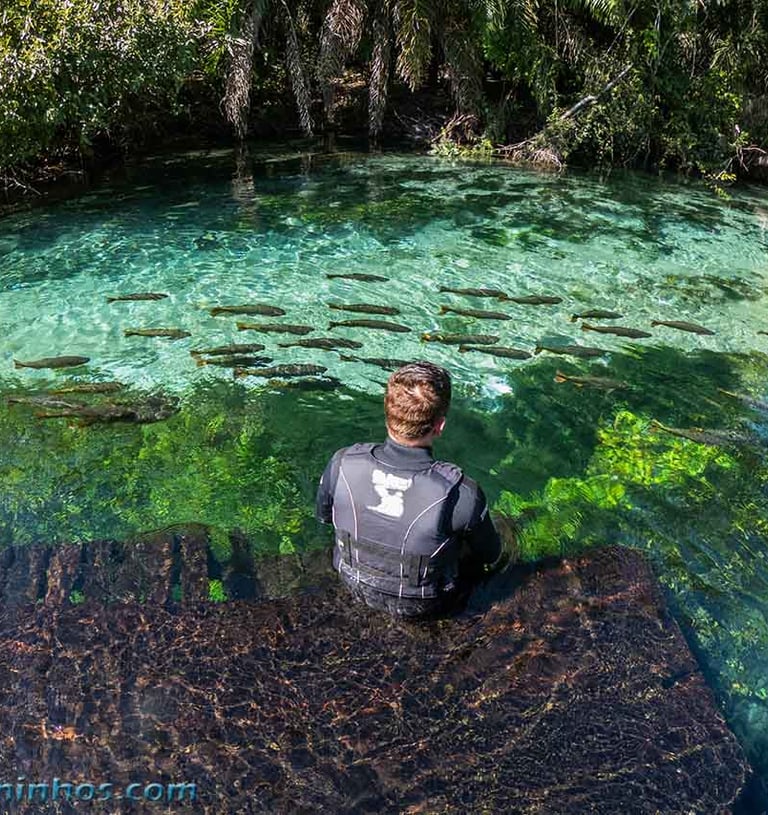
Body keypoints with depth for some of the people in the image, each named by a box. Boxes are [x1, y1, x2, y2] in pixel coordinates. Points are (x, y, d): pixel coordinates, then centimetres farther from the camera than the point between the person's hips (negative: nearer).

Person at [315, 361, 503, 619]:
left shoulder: (342, 464, -27)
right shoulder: (462, 494, -35)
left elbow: (324, 515, -4)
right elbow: (492, 558, -14)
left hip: (357, 586, 3)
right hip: (424, 607, -3)